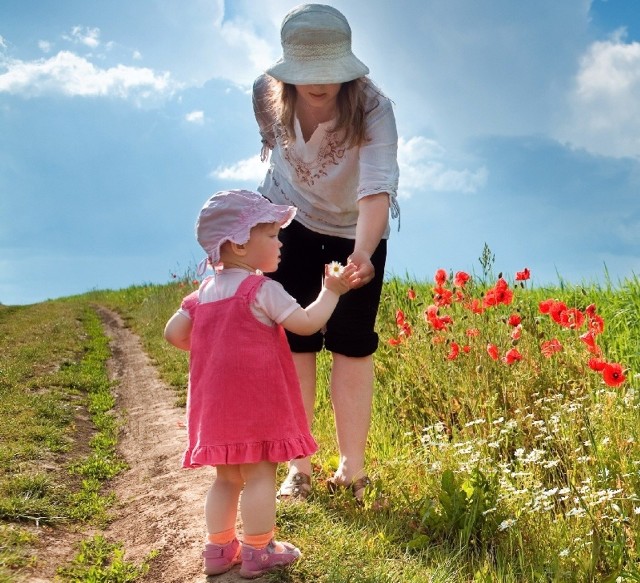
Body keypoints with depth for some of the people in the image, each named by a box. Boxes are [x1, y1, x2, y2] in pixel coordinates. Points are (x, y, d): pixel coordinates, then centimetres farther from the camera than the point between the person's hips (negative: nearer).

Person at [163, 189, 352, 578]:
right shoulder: (261, 289, -11)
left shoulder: (205, 291, 11)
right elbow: (307, 323, -13)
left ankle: (219, 549, 23)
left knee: (227, 477, 17)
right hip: (254, 403, -7)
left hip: (215, 402, 7)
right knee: (260, 475, 1)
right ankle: (257, 553, 6)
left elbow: (174, 333, 11)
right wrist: (332, 291, -1)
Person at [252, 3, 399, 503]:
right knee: (294, 343, -1)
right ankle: (299, 467, 7)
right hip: (291, 220, 2)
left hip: (357, 230, -2)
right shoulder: (267, 95, -21)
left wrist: (363, 253, -60)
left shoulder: (371, 107, -32)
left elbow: (378, 186, -45)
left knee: (353, 347, -2)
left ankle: (353, 468, 9)